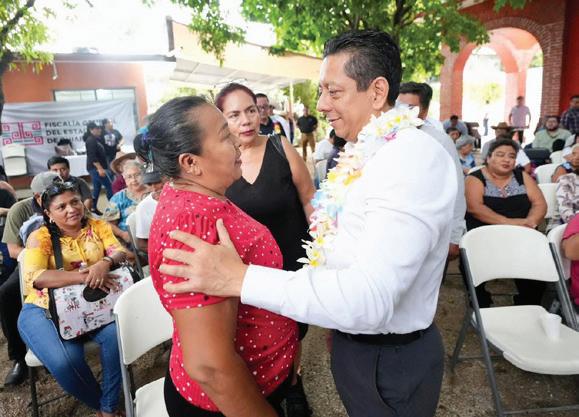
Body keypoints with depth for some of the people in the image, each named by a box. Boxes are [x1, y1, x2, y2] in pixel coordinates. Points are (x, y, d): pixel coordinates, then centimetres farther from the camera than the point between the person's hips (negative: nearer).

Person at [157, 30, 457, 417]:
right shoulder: (370, 152, 4)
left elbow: (370, 298, -35)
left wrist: (240, 279, -34)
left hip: (391, 363, -8)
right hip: (359, 341, 8)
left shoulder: (415, 158, -26)